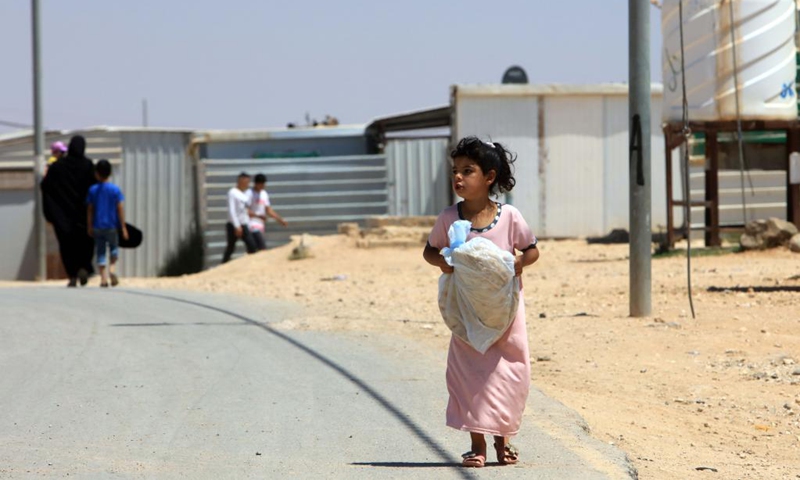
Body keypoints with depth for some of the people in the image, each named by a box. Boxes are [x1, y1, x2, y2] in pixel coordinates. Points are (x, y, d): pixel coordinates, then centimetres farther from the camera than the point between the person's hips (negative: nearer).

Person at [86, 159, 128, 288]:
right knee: (114, 248, 16)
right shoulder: (115, 189, -6)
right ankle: (111, 268, -11)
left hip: (97, 226, 1)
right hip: (111, 226, -1)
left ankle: (103, 278, 1)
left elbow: (90, 210, 2)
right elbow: (120, 209, -6)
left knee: (100, 251, 8)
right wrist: (123, 227, -1)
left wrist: (89, 227, 10)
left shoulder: (93, 190, -1)